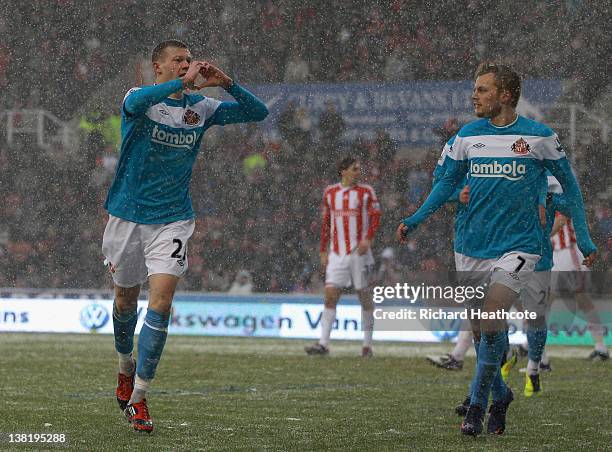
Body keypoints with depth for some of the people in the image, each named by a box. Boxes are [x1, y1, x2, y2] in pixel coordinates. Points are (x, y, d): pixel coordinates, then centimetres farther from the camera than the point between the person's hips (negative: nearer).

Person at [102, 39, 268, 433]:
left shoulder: (201, 107, 3)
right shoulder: (138, 99, -6)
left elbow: (258, 112, 0)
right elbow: (136, 102, -33)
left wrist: (227, 83, -15)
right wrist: (183, 83, -36)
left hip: (173, 219, 1)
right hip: (129, 216, -1)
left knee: (161, 301, -15)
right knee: (126, 299, 14)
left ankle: (138, 397, -11)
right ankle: (126, 367, 44)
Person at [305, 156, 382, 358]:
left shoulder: (366, 192, 1)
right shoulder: (330, 193, 9)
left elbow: (376, 217, -4)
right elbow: (326, 223, 15)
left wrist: (368, 240, -20)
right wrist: (323, 251, 12)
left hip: (359, 252, -2)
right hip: (337, 253, 2)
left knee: (364, 296, 2)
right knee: (330, 295, -7)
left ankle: (367, 345, 10)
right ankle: (323, 343, -9)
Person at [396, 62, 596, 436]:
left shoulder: (539, 136, -5)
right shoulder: (468, 135, 4)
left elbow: (569, 184, 6)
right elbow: (449, 182, 17)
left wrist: (584, 238, 3)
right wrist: (415, 220, 7)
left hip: (518, 247, -4)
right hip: (473, 248, 4)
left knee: (492, 322, -21)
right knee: (480, 332, 7)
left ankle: (477, 406, -9)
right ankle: (500, 395, 31)